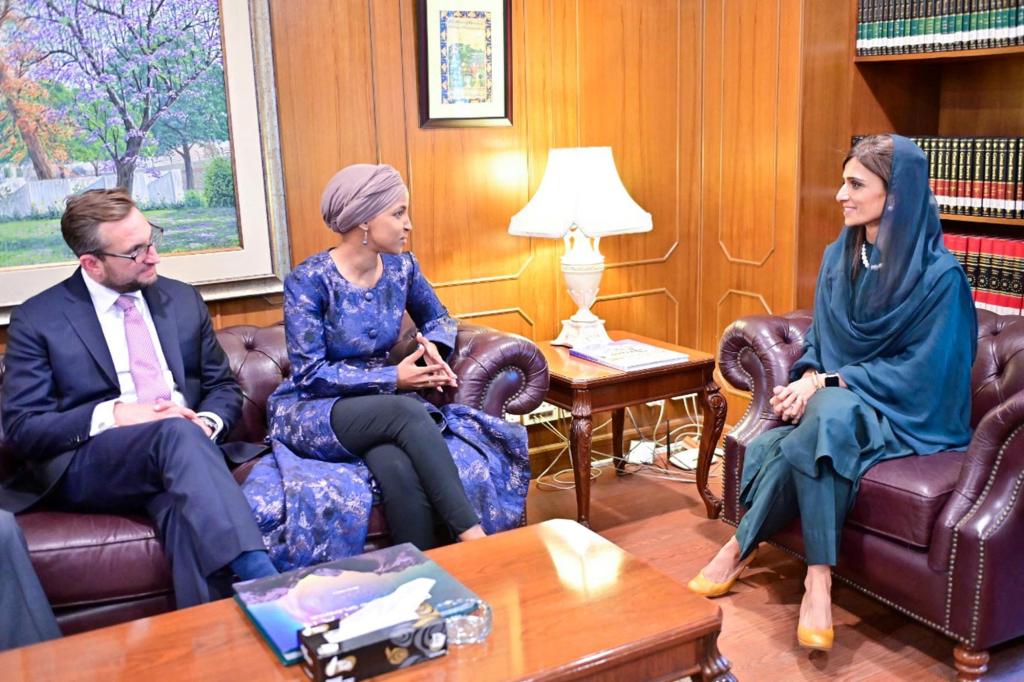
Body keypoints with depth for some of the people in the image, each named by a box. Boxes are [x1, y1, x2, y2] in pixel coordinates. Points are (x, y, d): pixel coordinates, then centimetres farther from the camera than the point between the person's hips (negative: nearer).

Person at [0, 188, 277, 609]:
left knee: (187, 502, -37)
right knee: (177, 433, -37)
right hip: (89, 466, -3)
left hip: (185, 446, 3)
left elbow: (225, 388, 18)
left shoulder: (184, 301, 14)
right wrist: (112, 415, -17)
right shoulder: (37, 319, 3)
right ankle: (262, 581, -49)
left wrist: (207, 423, -7)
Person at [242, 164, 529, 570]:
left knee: (397, 465, -34)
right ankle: (471, 536, -34)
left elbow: (438, 318, 18)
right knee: (407, 411, -35)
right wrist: (393, 378, -21)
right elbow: (311, 374, -15)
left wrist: (433, 347, -6)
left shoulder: (401, 267, 1)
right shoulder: (308, 280, -13)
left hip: (380, 406, 4)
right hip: (313, 411, -4)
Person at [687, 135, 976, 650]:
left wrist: (829, 383, -21)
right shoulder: (839, 256, 6)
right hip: (834, 401, 5)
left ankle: (740, 548, -27)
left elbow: (920, 371, -15)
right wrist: (808, 378, -11)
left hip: (909, 415, -5)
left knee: (825, 419, -36)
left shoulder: (940, 275, -12)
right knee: (813, 429, -32)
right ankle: (817, 583, -27)